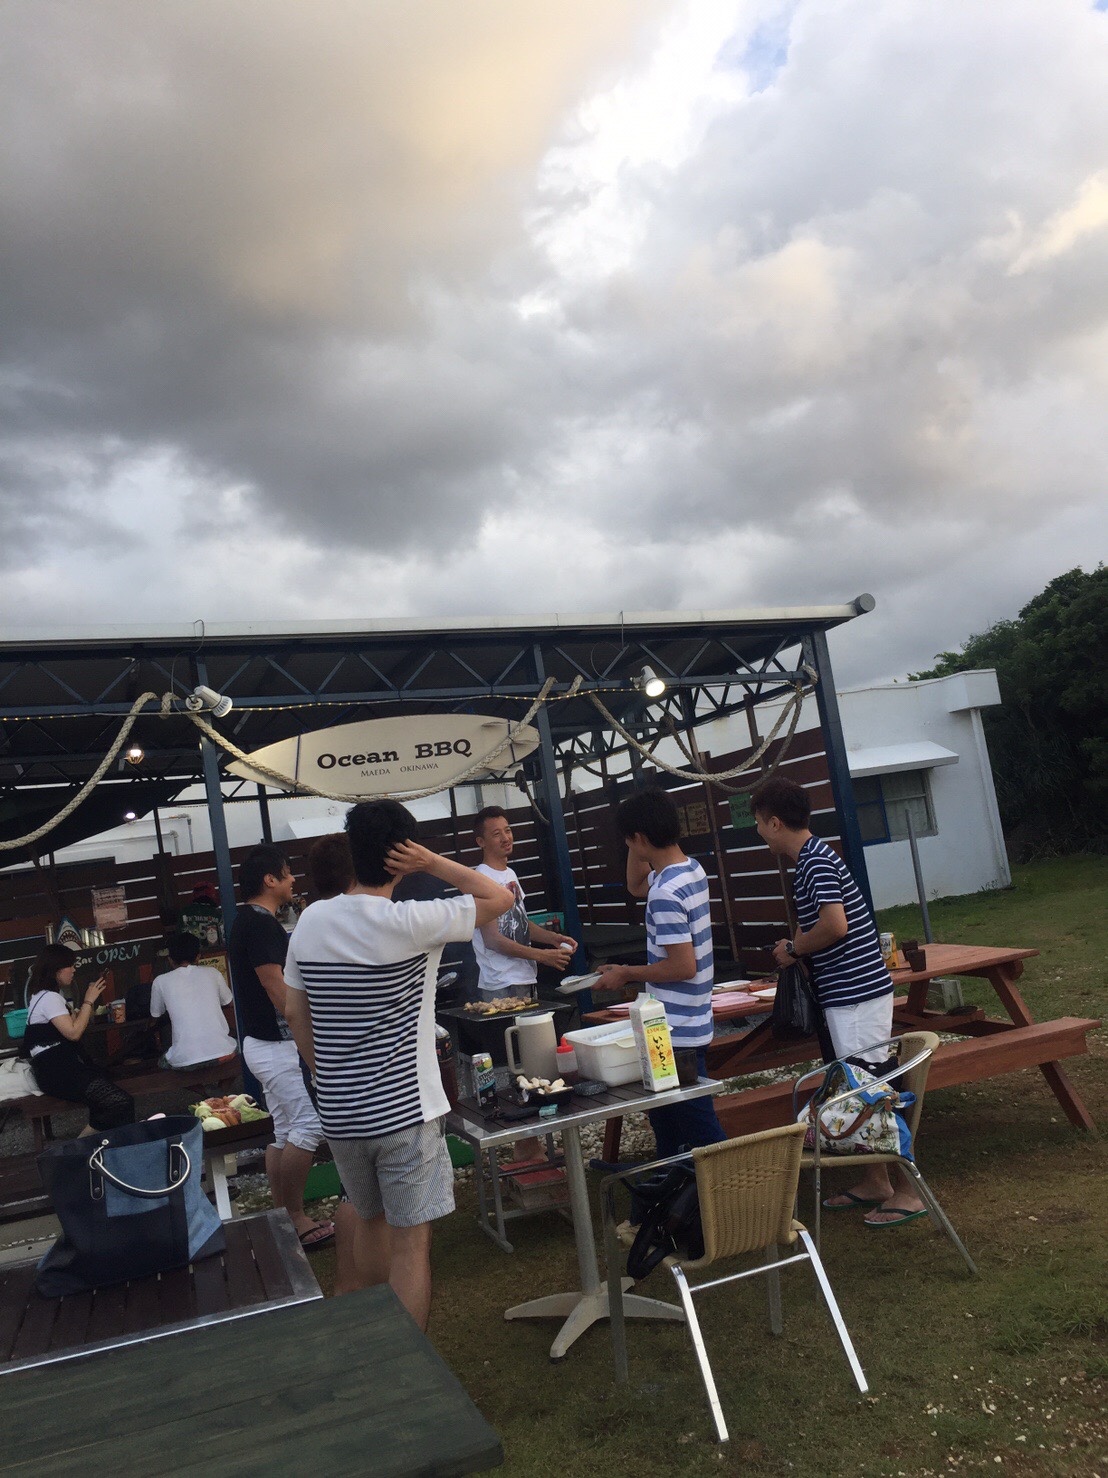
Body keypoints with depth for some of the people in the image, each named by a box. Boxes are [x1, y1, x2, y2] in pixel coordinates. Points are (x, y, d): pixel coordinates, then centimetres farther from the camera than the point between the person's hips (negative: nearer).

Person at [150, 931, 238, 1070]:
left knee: (165, 1061, 32)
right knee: (235, 1043, 33)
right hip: (223, 1053, 1)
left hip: (185, 1061, 0)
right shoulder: (212, 973, 8)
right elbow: (227, 1003, 25)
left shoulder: (161, 981, 4)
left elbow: (156, 1015, 22)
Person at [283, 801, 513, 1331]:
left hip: (339, 1112, 6)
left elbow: (296, 1015, 7)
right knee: (410, 1242, 4)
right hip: (404, 1110, -6)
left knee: (370, 1219, 24)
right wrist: (432, 862, -12)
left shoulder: (310, 921, -1)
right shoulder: (409, 923, -18)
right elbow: (499, 897, -8)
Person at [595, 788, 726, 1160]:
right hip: (692, 1025, 10)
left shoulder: (665, 892, -24)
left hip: (676, 1033, -10)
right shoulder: (691, 869, 5)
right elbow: (635, 886, 23)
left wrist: (626, 973, -13)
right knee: (666, 1117, 20)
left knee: (699, 1128, 1)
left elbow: (683, 966, -25)